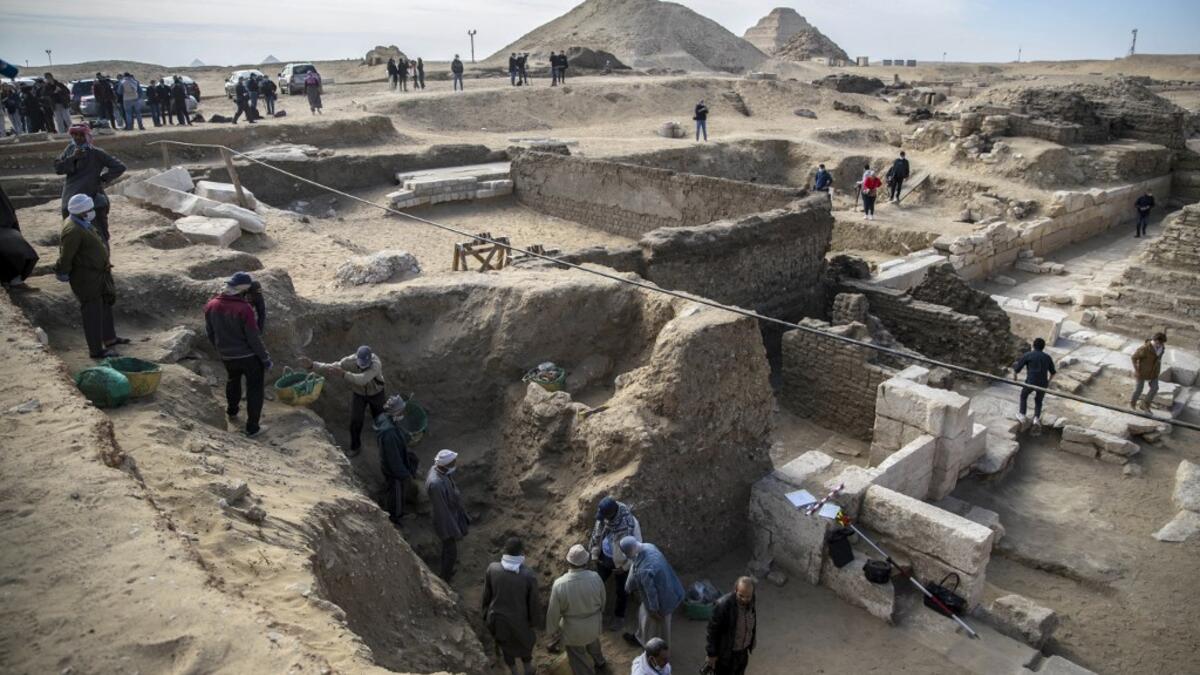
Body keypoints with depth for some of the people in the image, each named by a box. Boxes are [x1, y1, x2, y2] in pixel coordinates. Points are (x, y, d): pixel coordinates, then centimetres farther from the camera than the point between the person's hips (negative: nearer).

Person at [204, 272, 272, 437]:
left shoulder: (211, 305, -7)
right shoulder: (244, 308, -26)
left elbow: (209, 332, 6)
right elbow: (254, 337, -22)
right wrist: (265, 358, -10)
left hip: (227, 356, 6)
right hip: (249, 356, -6)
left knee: (233, 380, 33)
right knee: (254, 388, 9)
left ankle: (231, 412, 50)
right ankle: (252, 427, 11)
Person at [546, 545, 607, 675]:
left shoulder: (559, 584, -32)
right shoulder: (595, 578, -26)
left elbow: (554, 611, -17)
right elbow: (602, 600, -5)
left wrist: (552, 628, 3)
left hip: (573, 628, -4)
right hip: (594, 623, 4)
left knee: (578, 658, 21)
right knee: (592, 640, 36)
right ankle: (599, 661, 63)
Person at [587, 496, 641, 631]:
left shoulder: (629, 523, -37)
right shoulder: (603, 516, -20)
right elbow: (597, 533, 0)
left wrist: (624, 566, -15)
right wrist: (595, 553, 3)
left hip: (620, 563, -5)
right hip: (604, 559, 5)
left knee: (621, 590, 19)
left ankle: (619, 615, 46)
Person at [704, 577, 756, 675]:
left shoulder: (751, 601, -14)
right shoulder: (723, 605, -33)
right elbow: (712, 630, -21)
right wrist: (712, 654, -14)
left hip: (743, 651, 6)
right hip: (725, 653, -6)